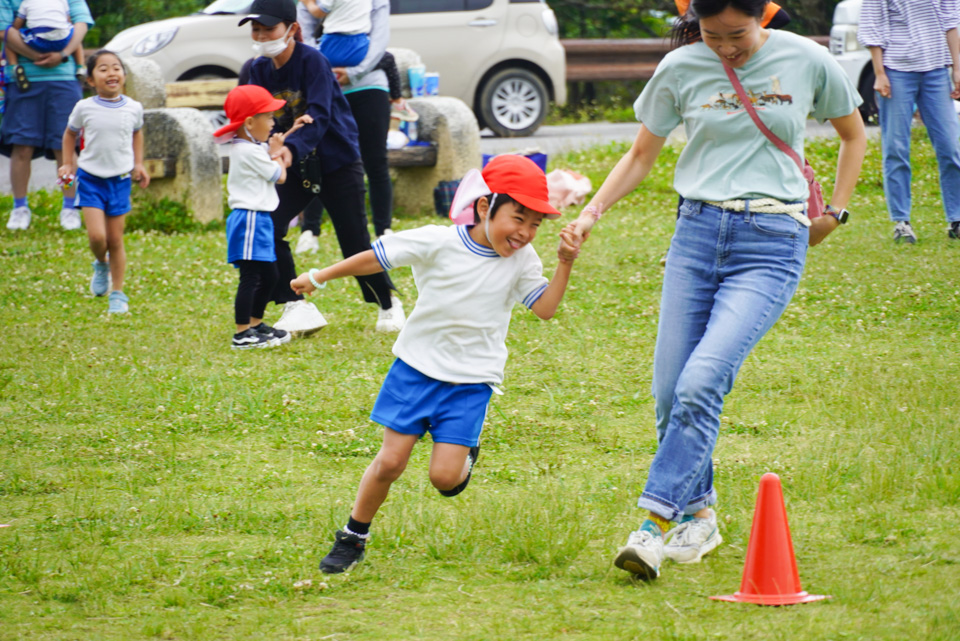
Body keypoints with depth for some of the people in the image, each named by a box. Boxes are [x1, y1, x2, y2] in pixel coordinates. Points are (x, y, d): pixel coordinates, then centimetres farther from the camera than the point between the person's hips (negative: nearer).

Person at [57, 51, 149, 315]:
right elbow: (70, 133, 11)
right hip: (90, 178, -1)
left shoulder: (133, 108, -3)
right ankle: (101, 265, 22)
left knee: (115, 239, 5)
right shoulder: (85, 108, -7)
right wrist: (68, 164, 5)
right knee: (97, 236, -13)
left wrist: (138, 164, 13)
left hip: (120, 179, 1)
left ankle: (117, 293, 18)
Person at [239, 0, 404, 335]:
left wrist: (292, 148, -44)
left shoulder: (312, 60, -20)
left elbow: (319, 115, -29)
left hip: (337, 161, -6)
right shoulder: (260, 69, 0)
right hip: (296, 168, 6)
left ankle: (388, 304, 21)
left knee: (355, 242, -4)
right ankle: (294, 306, -2)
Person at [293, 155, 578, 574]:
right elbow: (378, 257, -5)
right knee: (390, 462, -1)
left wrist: (566, 263, -17)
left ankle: (464, 454, 28)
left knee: (444, 477, -8)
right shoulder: (438, 243, -12)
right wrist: (319, 277, 1)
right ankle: (353, 538, 18)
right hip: (417, 366, -1)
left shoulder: (522, 260, -4)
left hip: (471, 381, 1)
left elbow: (545, 307, -6)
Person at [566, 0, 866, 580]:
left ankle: (655, 524, -18)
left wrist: (835, 213, 10)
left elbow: (854, 133, 17)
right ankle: (697, 516, 20)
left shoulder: (806, 61, -1)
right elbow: (642, 155, 14)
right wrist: (592, 212, 1)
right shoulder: (681, 68, 2)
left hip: (772, 243, -3)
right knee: (670, 391, -2)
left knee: (702, 383, -20)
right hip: (698, 232, 3)